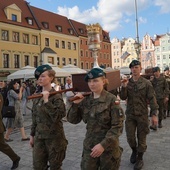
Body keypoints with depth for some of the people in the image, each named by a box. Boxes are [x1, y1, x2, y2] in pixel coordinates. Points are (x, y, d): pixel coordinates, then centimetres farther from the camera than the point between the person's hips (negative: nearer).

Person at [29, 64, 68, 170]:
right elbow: (35, 117, 12)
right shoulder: (37, 96, 5)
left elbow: (57, 116, -24)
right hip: (39, 136, 6)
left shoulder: (56, 96, -13)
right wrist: (32, 135, 15)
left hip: (54, 137, -5)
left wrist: (46, 100, -26)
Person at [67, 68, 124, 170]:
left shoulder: (111, 99, -13)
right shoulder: (86, 100, 0)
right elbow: (73, 120, 3)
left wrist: (103, 144, -22)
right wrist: (75, 104, -12)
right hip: (89, 146, 4)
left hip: (109, 147, -3)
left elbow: (118, 126, -16)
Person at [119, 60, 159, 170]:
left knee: (141, 137, 7)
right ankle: (134, 151, 36)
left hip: (142, 115, -2)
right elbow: (123, 97, -3)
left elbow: (152, 99, -7)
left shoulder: (146, 83, -5)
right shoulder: (127, 82, 3)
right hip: (130, 114, 2)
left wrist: (154, 114, -13)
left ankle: (140, 158, 25)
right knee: (130, 137, 7)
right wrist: (124, 87, -20)